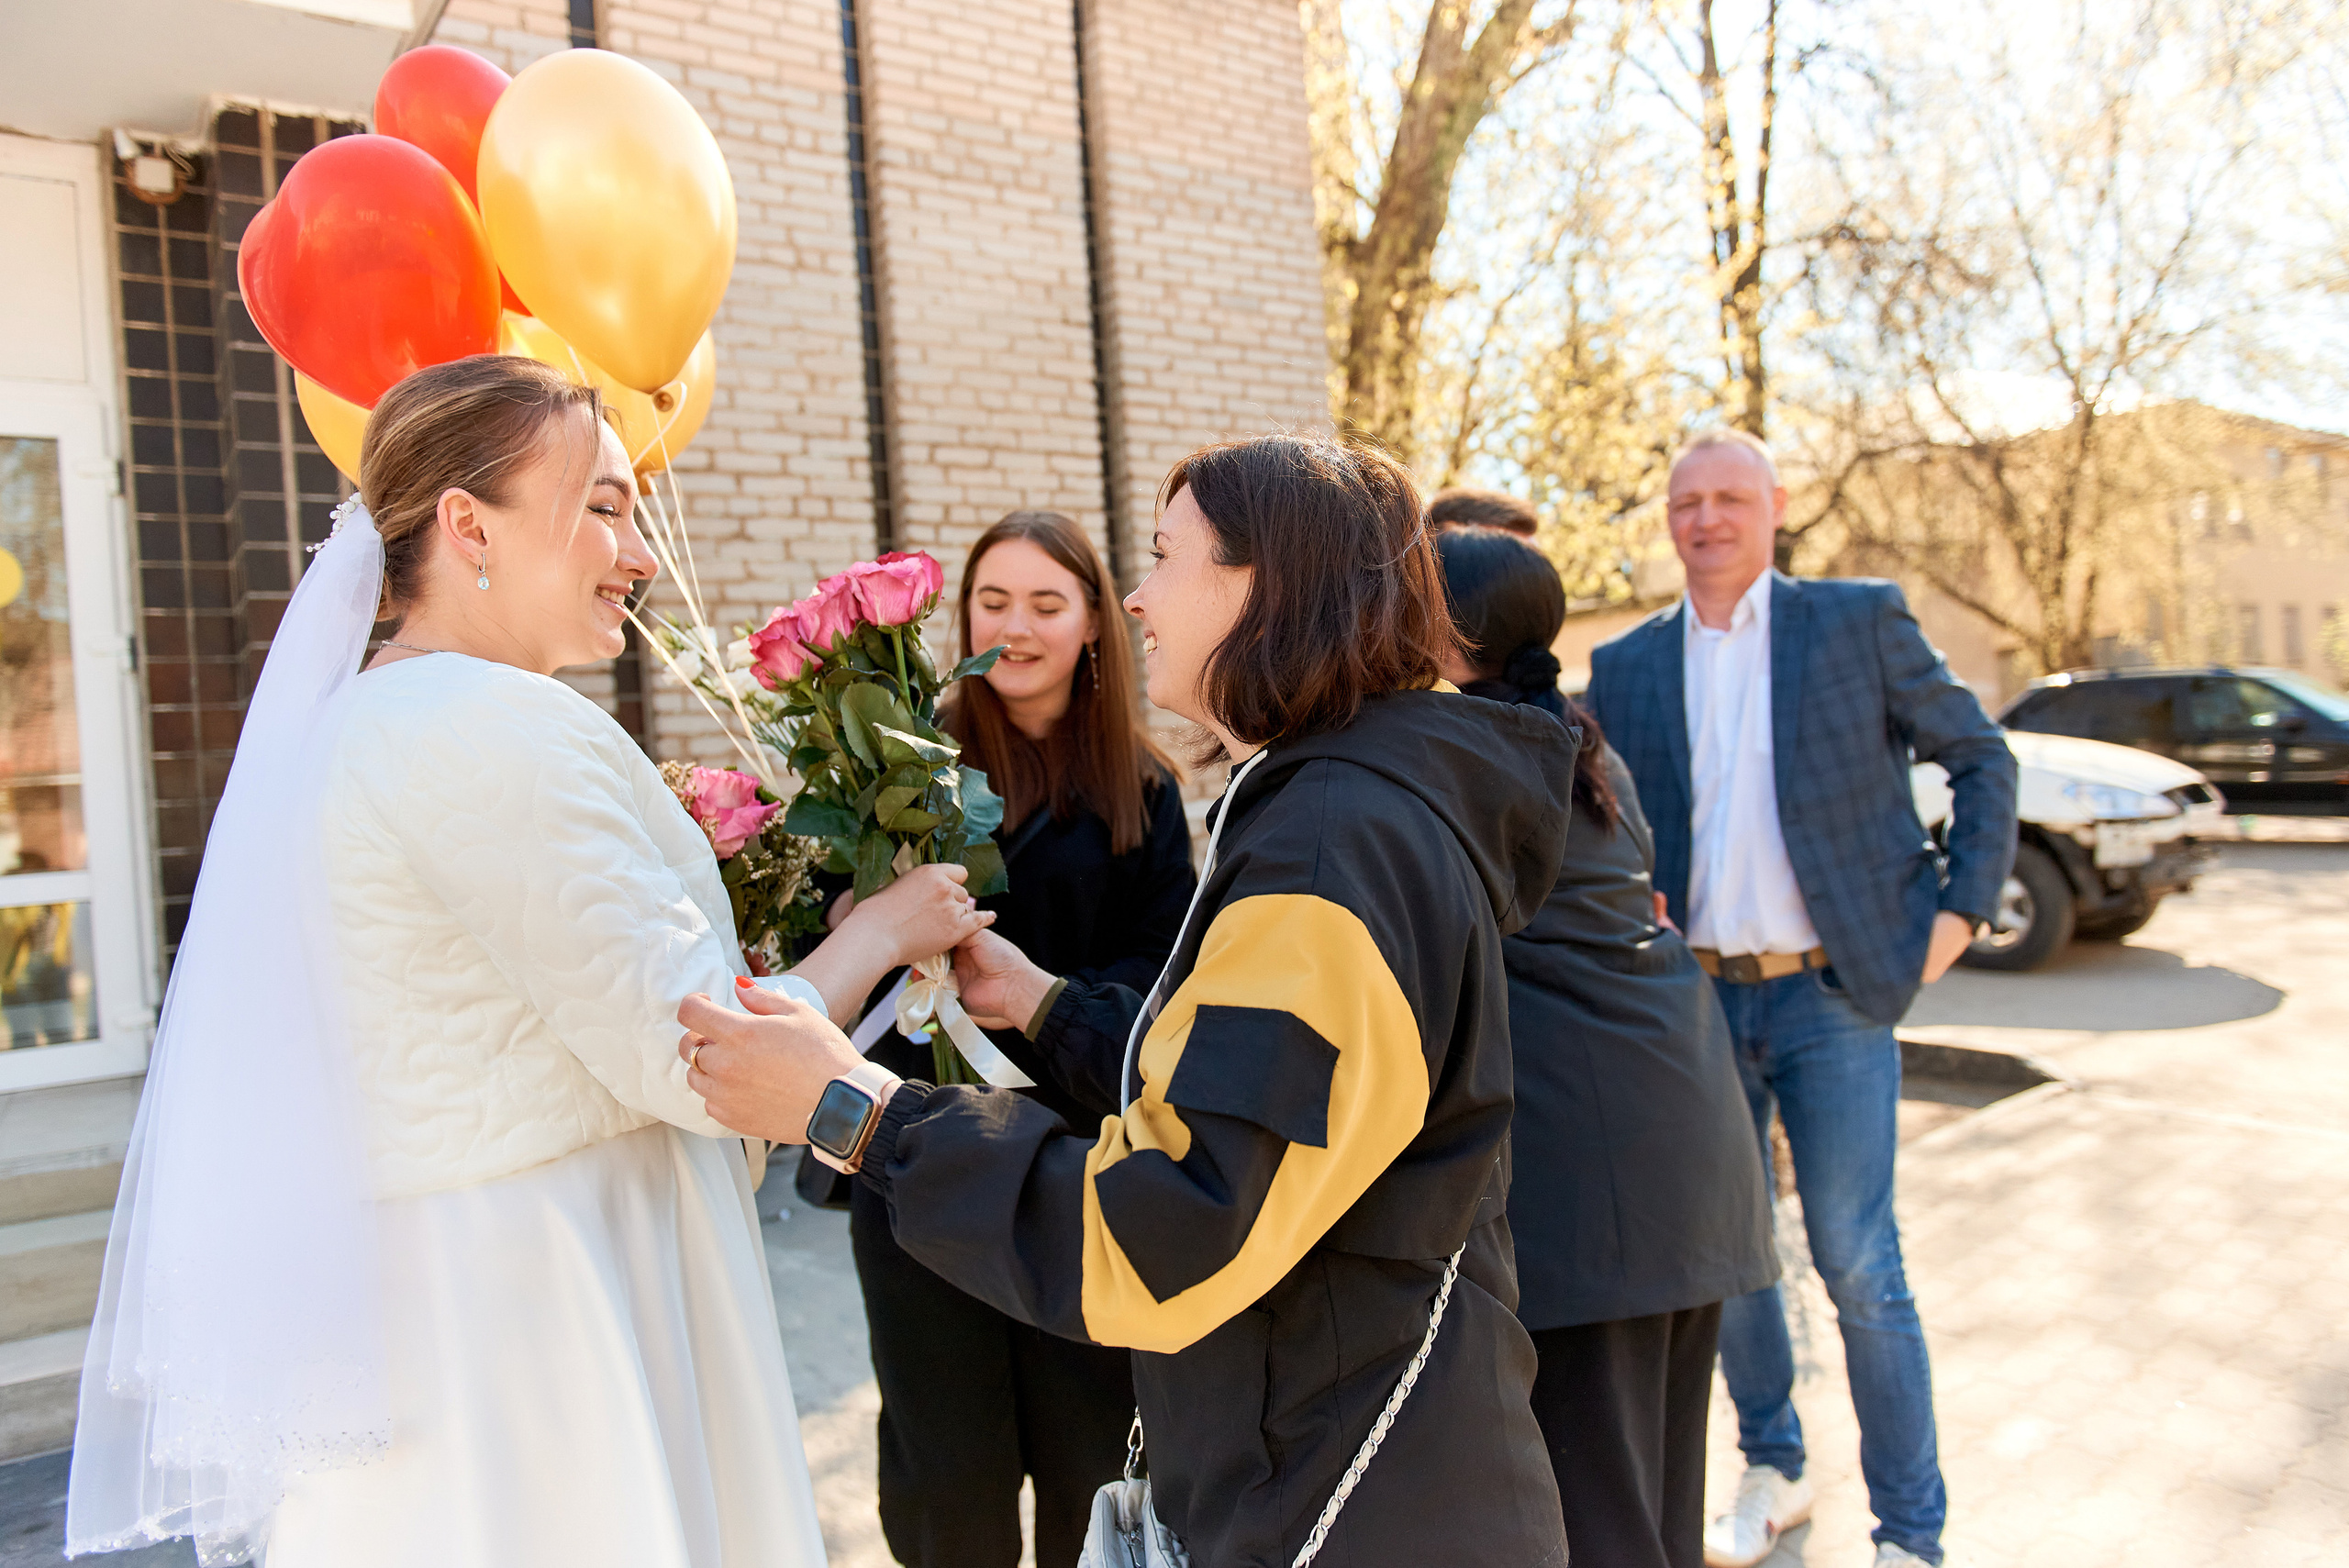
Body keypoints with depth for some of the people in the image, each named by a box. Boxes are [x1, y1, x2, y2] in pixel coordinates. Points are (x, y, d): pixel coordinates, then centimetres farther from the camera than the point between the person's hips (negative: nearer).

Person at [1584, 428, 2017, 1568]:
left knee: (1859, 1268, 1)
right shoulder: (1624, 668, 5)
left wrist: (1960, 908, -3)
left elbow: (1981, 757, 5)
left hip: (1832, 1000, -3)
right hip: (1698, 1002, 3)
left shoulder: (1861, 621, -1)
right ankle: (1772, 1472, 35)